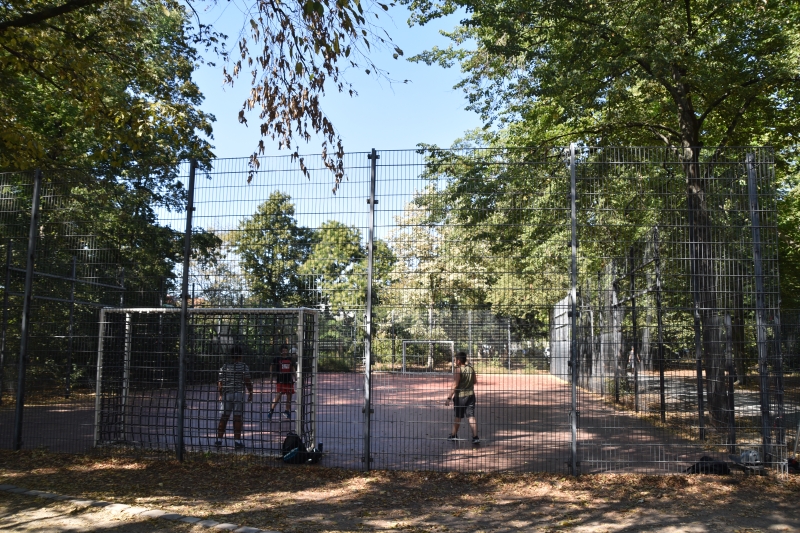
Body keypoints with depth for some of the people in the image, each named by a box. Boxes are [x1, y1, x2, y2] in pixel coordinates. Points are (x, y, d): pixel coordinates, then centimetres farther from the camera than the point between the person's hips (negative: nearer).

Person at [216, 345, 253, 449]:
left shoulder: (224, 367, 3)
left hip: (226, 394, 3)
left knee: (223, 417, 10)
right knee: (237, 418, 1)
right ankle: (237, 441, 3)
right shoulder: (244, 367, -5)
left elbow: (220, 382, 4)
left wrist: (220, 394, 14)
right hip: (239, 394, -3)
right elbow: (248, 382, -6)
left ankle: (219, 439, 13)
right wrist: (250, 394, 6)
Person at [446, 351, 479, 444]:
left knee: (457, 416, 12)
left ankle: (454, 435, 27)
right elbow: (475, 381, 11)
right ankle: (475, 436, -7)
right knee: (471, 416, 2)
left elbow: (455, 385, -20)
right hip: (471, 395, 4)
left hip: (460, 396, -4)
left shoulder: (457, 370, -16)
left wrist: (449, 397, -18)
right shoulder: (471, 368, 3)